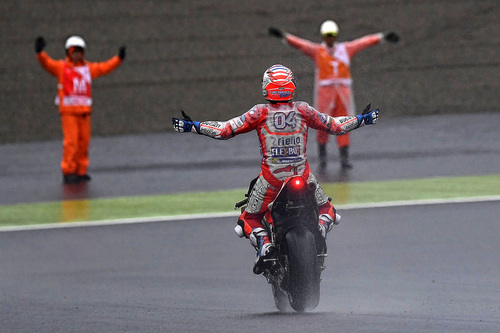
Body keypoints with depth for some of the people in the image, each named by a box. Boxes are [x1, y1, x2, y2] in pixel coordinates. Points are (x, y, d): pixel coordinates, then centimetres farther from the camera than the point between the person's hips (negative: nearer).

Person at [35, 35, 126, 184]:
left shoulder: (88, 68, 15)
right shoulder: (61, 67, 2)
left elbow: (104, 67, 25)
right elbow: (47, 63, -11)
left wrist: (119, 58, 25)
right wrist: (40, 52, -29)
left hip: (84, 110, 5)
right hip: (68, 110, -5)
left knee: (84, 141, 5)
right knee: (71, 141, -10)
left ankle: (81, 172, 13)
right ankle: (68, 172, -6)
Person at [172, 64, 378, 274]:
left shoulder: (260, 113, -5)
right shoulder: (303, 110, 0)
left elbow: (224, 130, -7)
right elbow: (335, 126, 10)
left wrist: (192, 126, 0)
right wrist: (362, 120, 25)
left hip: (271, 178, -2)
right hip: (302, 176, 2)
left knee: (249, 220, 15)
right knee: (326, 210, 25)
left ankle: (263, 243, -17)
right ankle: (319, 231, -9)